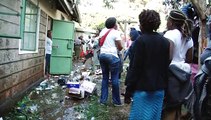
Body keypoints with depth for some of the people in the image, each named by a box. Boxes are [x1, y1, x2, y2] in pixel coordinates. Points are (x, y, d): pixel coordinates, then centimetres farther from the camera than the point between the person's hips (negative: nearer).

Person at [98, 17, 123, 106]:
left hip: (102, 55, 6)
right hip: (112, 56, -6)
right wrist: (118, 48, 13)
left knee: (105, 78, 13)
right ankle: (116, 101, 9)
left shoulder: (103, 31, 11)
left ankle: (103, 100, 15)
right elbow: (120, 47, -7)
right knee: (115, 79, 2)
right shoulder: (116, 32, -6)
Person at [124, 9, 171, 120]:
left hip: (143, 89, -6)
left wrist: (128, 91, -8)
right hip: (159, 89, 6)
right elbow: (167, 65, 9)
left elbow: (135, 67, -13)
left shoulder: (141, 40, -12)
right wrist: (163, 84, 18)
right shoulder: (165, 41, 6)